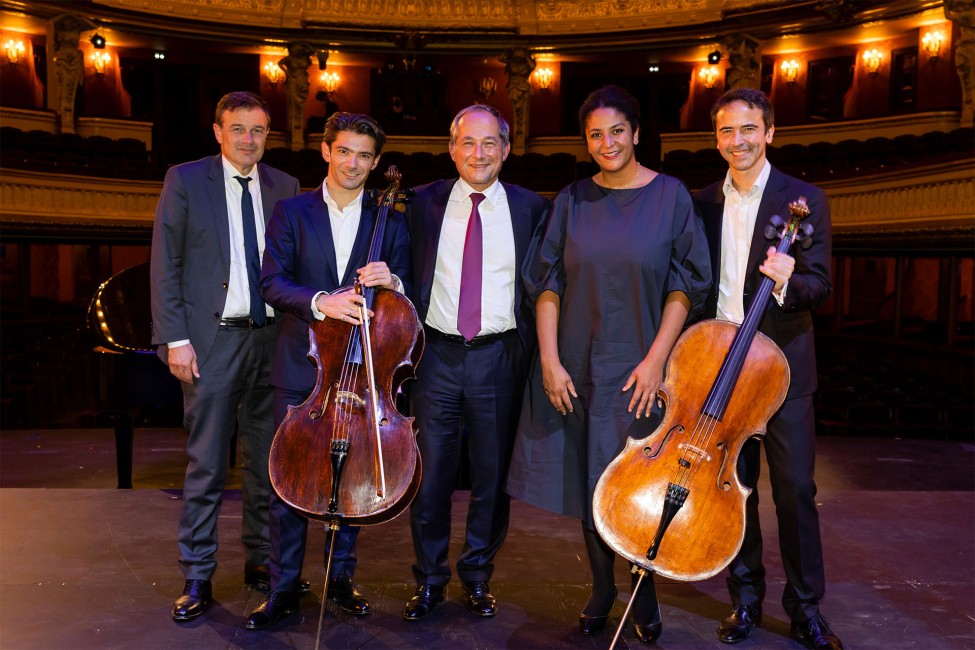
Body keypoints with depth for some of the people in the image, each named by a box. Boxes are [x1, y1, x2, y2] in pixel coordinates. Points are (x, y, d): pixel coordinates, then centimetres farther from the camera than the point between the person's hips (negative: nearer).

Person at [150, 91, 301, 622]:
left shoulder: (284, 187, 10)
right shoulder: (185, 180, 2)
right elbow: (164, 264, -1)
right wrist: (175, 338, -9)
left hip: (273, 339, 3)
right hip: (212, 339, -3)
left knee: (267, 458, 11)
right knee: (206, 464, 1)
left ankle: (262, 560, 26)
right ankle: (197, 577, 14)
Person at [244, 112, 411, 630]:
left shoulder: (390, 222, 8)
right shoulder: (292, 212, 5)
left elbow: (407, 291, 6)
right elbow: (272, 283, -5)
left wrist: (390, 281, -17)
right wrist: (320, 301, -22)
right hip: (301, 365, -1)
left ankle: (341, 577, 26)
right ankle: (283, 587, 15)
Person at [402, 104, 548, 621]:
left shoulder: (529, 208, 2)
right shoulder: (426, 203, 5)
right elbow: (409, 278, 8)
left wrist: (528, 350, -3)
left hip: (499, 357, 0)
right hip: (438, 354, 1)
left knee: (492, 476, 10)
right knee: (430, 476, 7)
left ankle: (478, 576, 29)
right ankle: (429, 579, 25)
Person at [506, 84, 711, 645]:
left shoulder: (670, 196, -1)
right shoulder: (574, 200, 4)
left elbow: (686, 285, -3)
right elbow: (548, 282, 3)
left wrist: (656, 357, -12)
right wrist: (549, 359, -5)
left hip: (639, 366, -2)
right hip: (578, 364, 2)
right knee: (588, 484, 10)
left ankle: (645, 601, 23)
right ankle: (602, 589, 29)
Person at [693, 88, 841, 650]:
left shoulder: (805, 199, -2)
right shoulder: (703, 203, 8)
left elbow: (819, 286, -9)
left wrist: (788, 282, -32)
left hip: (782, 366, -2)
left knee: (795, 489, 2)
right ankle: (746, 598, 26)